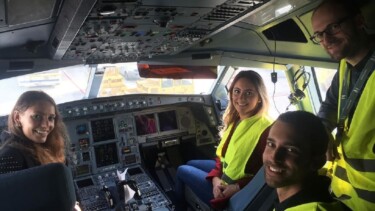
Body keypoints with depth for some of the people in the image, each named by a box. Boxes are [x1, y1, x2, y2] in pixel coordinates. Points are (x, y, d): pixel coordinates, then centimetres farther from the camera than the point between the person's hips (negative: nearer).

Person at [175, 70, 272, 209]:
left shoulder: (266, 130, -30)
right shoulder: (236, 119, -2)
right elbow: (223, 153, 5)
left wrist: (237, 188, -29)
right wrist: (216, 178, -10)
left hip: (237, 194, -8)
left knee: (182, 170, 7)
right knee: (190, 164, 24)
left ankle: (178, 205, 40)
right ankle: (182, 203, 48)